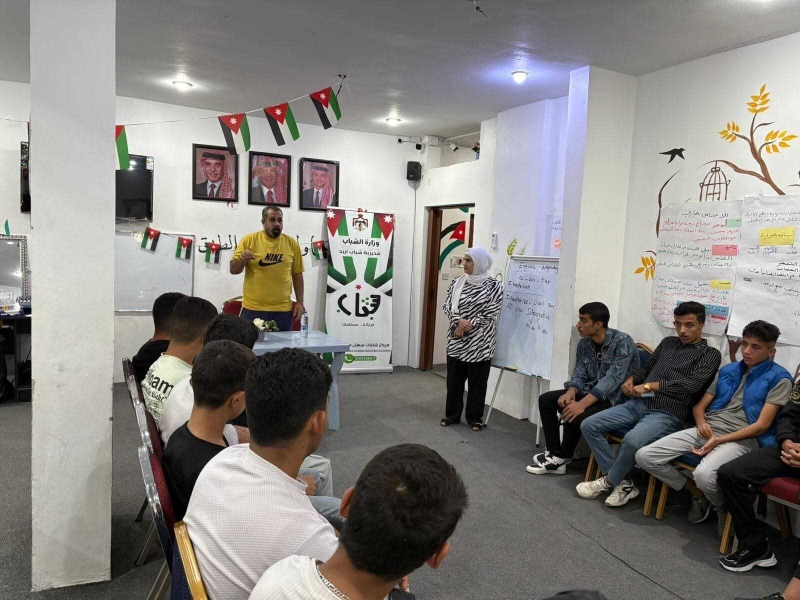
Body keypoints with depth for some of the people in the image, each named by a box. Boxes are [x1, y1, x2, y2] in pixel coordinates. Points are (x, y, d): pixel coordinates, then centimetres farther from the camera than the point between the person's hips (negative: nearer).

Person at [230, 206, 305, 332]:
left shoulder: (292, 243, 3)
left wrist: (299, 302, 4)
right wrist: (242, 259, -20)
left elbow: (297, 274, 9)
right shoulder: (249, 240, -1)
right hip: (252, 309, -1)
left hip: (283, 310, 1)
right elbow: (233, 270, 1)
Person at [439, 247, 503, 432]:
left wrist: (466, 326, -15)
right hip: (456, 340, 4)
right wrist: (460, 321, -17)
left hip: (480, 342, -4)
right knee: (454, 379, 11)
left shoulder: (493, 285, -9)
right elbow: (447, 305, 1)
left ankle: (475, 418, 19)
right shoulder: (457, 282, 5)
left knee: (477, 381, 6)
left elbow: (490, 313, -14)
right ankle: (452, 414, 25)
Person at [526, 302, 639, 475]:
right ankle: (554, 453, -8)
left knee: (575, 415, -31)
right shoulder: (584, 344, 4)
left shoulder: (622, 342, -20)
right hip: (590, 392, 8)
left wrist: (582, 404, -37)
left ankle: (562, 458, -7)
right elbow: (579, 375, 3)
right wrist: (570, 392, -21)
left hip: (616, 398, -8)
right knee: (546, 399, -5)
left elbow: (612, 379, -29)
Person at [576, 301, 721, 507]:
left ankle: (609, 481, -7)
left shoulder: (710, 354, 4)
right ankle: (622, 483, -6)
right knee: (589, 425, -11)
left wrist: (650, 385, -13)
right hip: (637, 404, 7)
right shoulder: (668, 342, 22)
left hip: (667, 414, -7)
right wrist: (631, 380, 7)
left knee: (632, 440, -36)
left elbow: (692, 384, -11)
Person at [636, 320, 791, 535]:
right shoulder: (727, 370, 19)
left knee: (704, 475, -38)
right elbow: (699, 406, 20)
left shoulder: (779, 378, 1)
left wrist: (719, 441, -16)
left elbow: (762, 425, -8)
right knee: (644, 457, -12)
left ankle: (724, 507, -1)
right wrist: (701, 422, -6)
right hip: (706, 431, 6)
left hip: (741, 439, -6)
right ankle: (698, 494, 9)